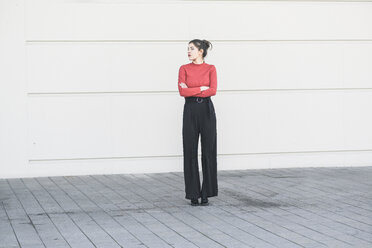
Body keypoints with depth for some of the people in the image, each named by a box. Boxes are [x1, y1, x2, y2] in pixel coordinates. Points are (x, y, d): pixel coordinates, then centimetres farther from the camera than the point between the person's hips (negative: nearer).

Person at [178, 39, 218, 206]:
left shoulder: (211, 69, 3)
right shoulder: (184, 68, 4)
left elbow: (213, 90, -11)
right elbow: (182, 91, -8)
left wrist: (191, 90, -10)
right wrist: (201, 88, -10)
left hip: (206, 110, -1)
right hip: (190, 110, 1)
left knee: (208, 151, 1)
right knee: (190, 152, 1)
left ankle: (206, 193, 10)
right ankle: (193, 194, 9)